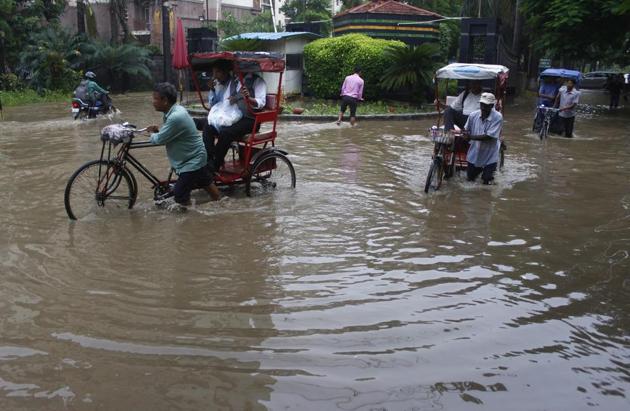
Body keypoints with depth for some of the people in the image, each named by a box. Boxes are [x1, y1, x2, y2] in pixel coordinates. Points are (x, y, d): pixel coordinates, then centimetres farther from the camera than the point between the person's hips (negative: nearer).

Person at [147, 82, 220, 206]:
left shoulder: (176, 117, -30)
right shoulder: (175, 110, 0)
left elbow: (159, 139, -22)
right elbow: (170, 133, 15)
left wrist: (152, 134, 0)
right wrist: (158, 130, -3)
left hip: (191, 161, -10)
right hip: (195, 157, 10)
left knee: (180, 197, -6)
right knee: (207, 183, 23)